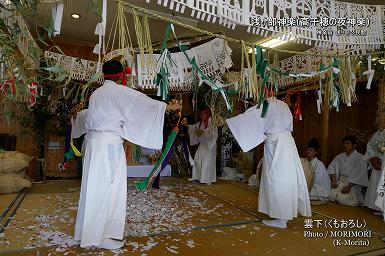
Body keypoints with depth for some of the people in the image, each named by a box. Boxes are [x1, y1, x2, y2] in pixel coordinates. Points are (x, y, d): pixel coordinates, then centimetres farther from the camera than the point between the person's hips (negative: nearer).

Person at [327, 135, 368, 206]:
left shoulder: (360, 158, -5)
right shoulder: (340, 157, 10)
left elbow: (360, 176, -12)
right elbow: (332, 168, 7)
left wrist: (349, 186, -18)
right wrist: (333, 180, -9)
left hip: (353, 184, -4)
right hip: (340, 182, 4)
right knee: (331, 196, -18)